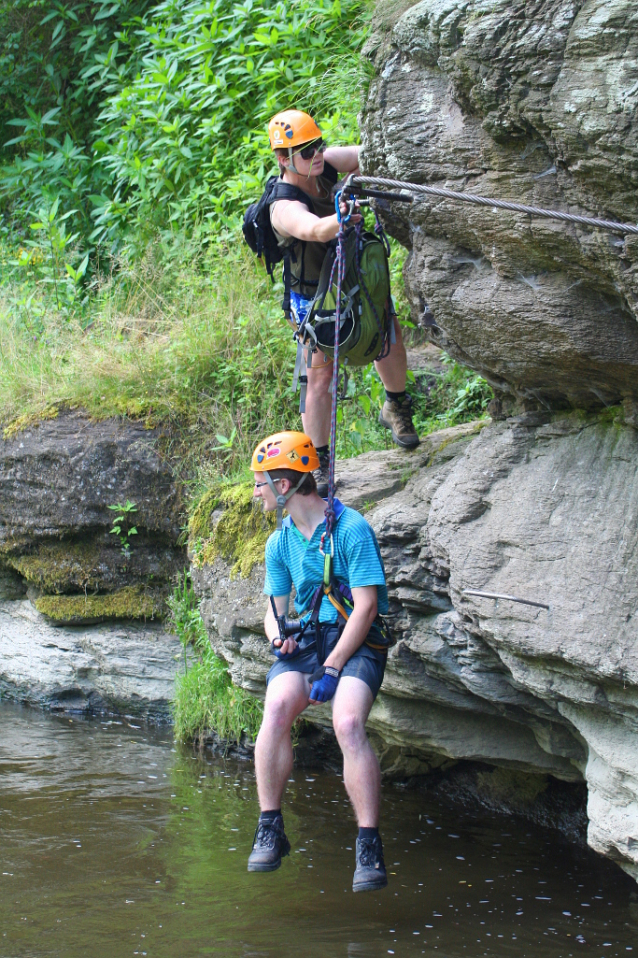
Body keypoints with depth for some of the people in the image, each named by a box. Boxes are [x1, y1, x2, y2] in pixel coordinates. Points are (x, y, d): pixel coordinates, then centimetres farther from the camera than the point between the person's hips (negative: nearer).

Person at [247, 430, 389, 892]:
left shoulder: (351, 529, -8)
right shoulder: (280, 543, 13)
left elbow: (365, 607, -12)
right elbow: (276, 610, 20)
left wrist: (332, 668, -19)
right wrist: (279, 638, -6)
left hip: (354, 643, -5)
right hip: (302, 644, 5)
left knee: (348, 722, -32)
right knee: (277, 706, -28)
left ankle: (369, 845, -29)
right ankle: (270, 829, -24)